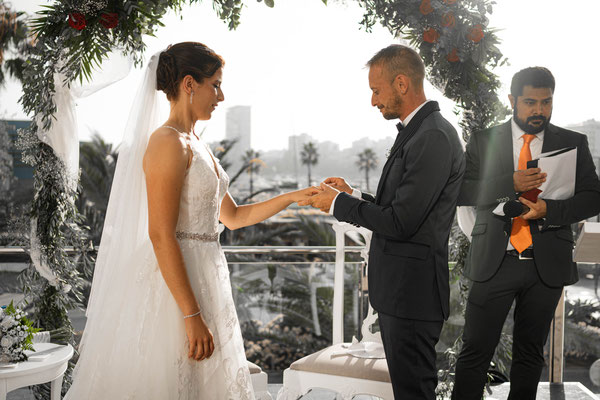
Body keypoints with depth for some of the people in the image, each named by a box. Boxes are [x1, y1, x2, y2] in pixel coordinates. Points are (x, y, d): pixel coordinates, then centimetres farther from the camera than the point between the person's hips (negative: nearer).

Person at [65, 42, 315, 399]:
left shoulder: (197, 146, 14)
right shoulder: (168, 142, -14)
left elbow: (233, 216, 22)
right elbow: (161, 236, -20)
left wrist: (293, 197, 14)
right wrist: (192, 316, -22)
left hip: (204, 281, 9)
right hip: (175, 286, -9)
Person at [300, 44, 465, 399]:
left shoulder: (434, 137, -19)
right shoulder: (417, 131, 13)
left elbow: (401, 222, -22)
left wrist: (338, 204, -10)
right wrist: (354, 195, 7)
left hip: (412, 290, -10)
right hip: (400, 289, 10)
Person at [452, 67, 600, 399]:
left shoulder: (573, 143, 7)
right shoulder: (483, 141, 5)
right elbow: (461, 192, -5)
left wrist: (549, 209, -15)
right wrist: (511, 183, -19)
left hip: (547, 265, 2)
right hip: (494, 261, -1)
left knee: (530, 354, 13)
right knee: (475, 350, -1)